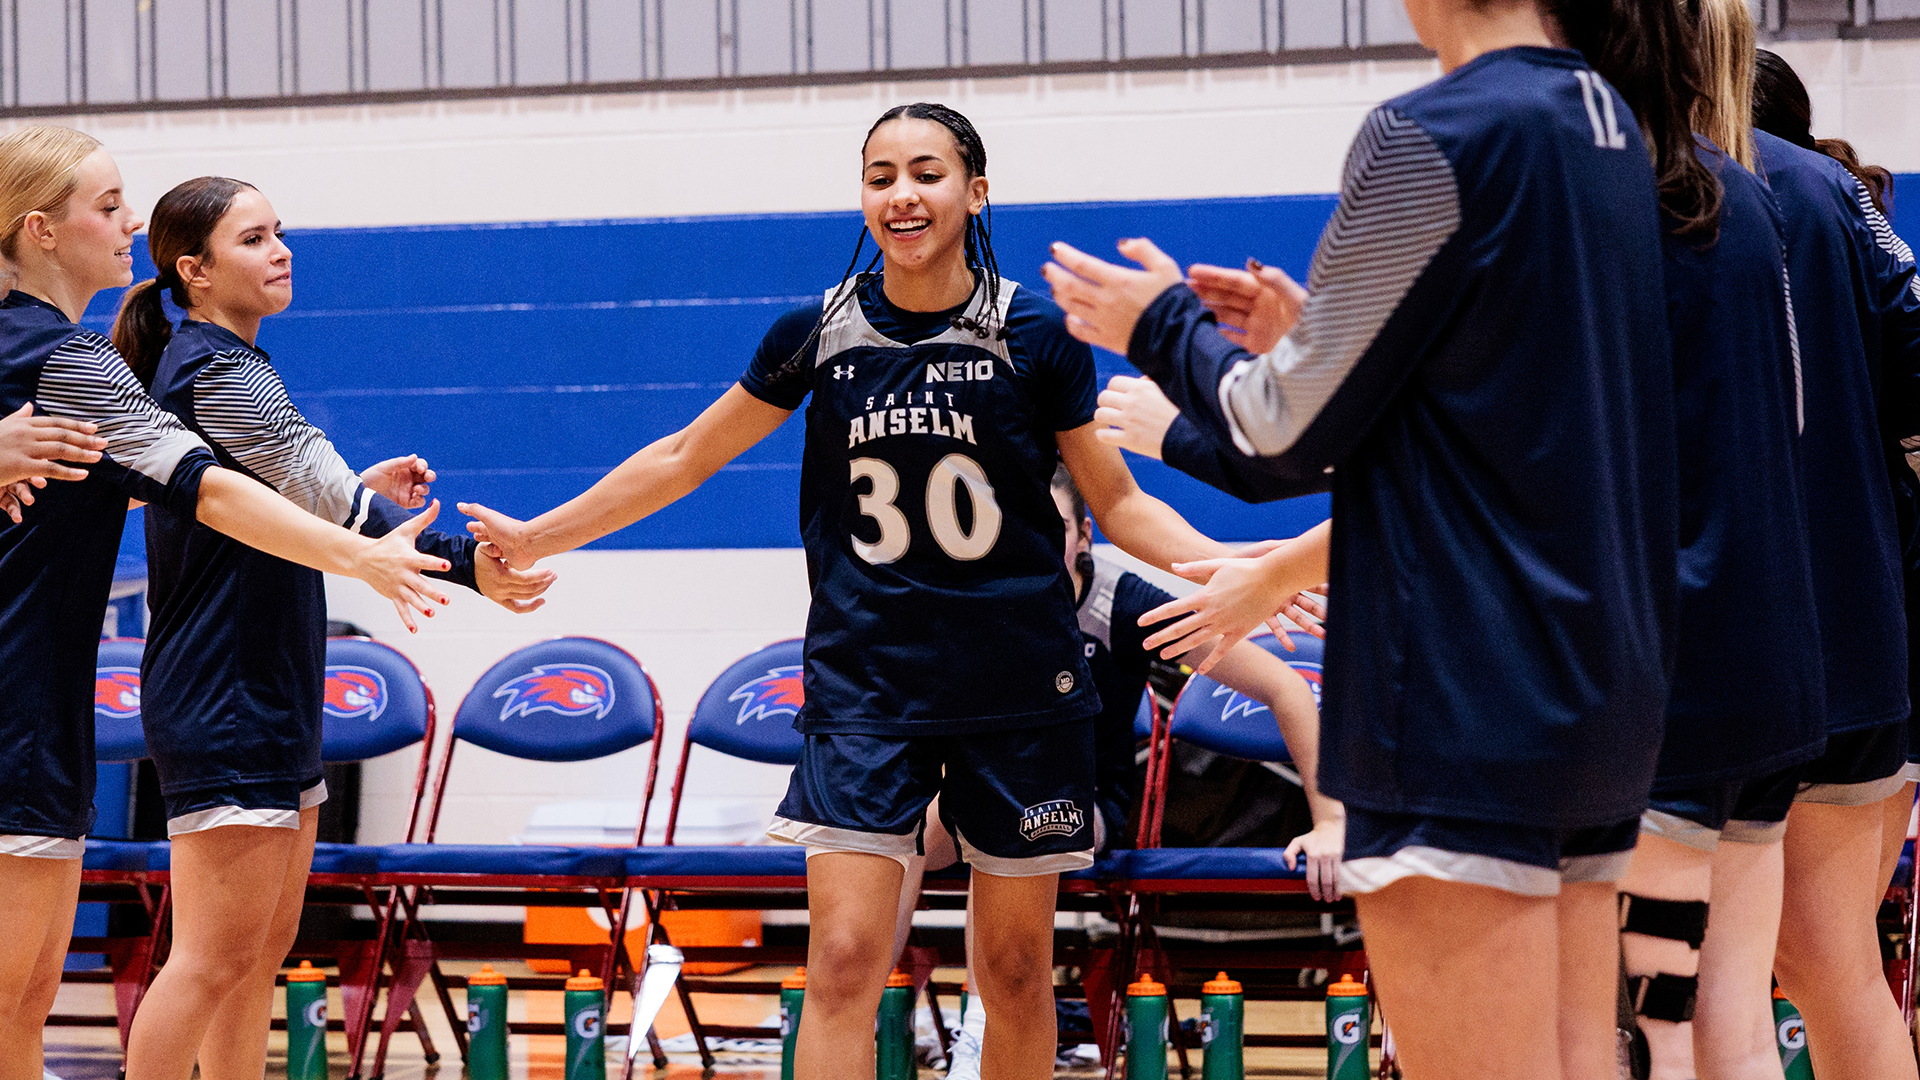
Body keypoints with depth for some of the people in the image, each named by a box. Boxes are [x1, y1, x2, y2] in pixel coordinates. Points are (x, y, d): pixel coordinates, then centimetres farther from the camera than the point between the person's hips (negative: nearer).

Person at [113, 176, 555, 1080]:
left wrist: (357, 489, 12)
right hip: (224, 708, -11)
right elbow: (330, 502, -28)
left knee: (266, 942, 12)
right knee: (215, 957, -11)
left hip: (268, 698, 11)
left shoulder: (220, 364, 16)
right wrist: (462, 561, -35)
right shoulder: (217, 372, -16)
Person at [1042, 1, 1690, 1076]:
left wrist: (1163, 328, 11)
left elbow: (1293, 431, -7)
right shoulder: (1612, 122, 12)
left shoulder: (1431, 138, -14)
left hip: (1466, 700, -9)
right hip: (1607, 689, 9)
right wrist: (1314, 338, 21)